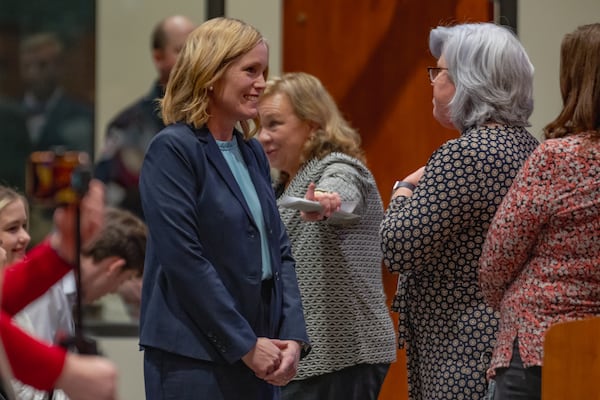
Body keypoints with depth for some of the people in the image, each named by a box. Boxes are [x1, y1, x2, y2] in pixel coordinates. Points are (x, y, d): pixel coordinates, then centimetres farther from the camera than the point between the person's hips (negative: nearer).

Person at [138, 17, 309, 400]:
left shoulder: (253, 153, 15)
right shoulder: (172, 150, -9)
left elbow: (280, 251, 13)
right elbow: (184, 259, -16)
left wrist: (293, 337, -2)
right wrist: (245, 345, -15)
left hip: (258, 359, 7)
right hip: (194, 361, -7)